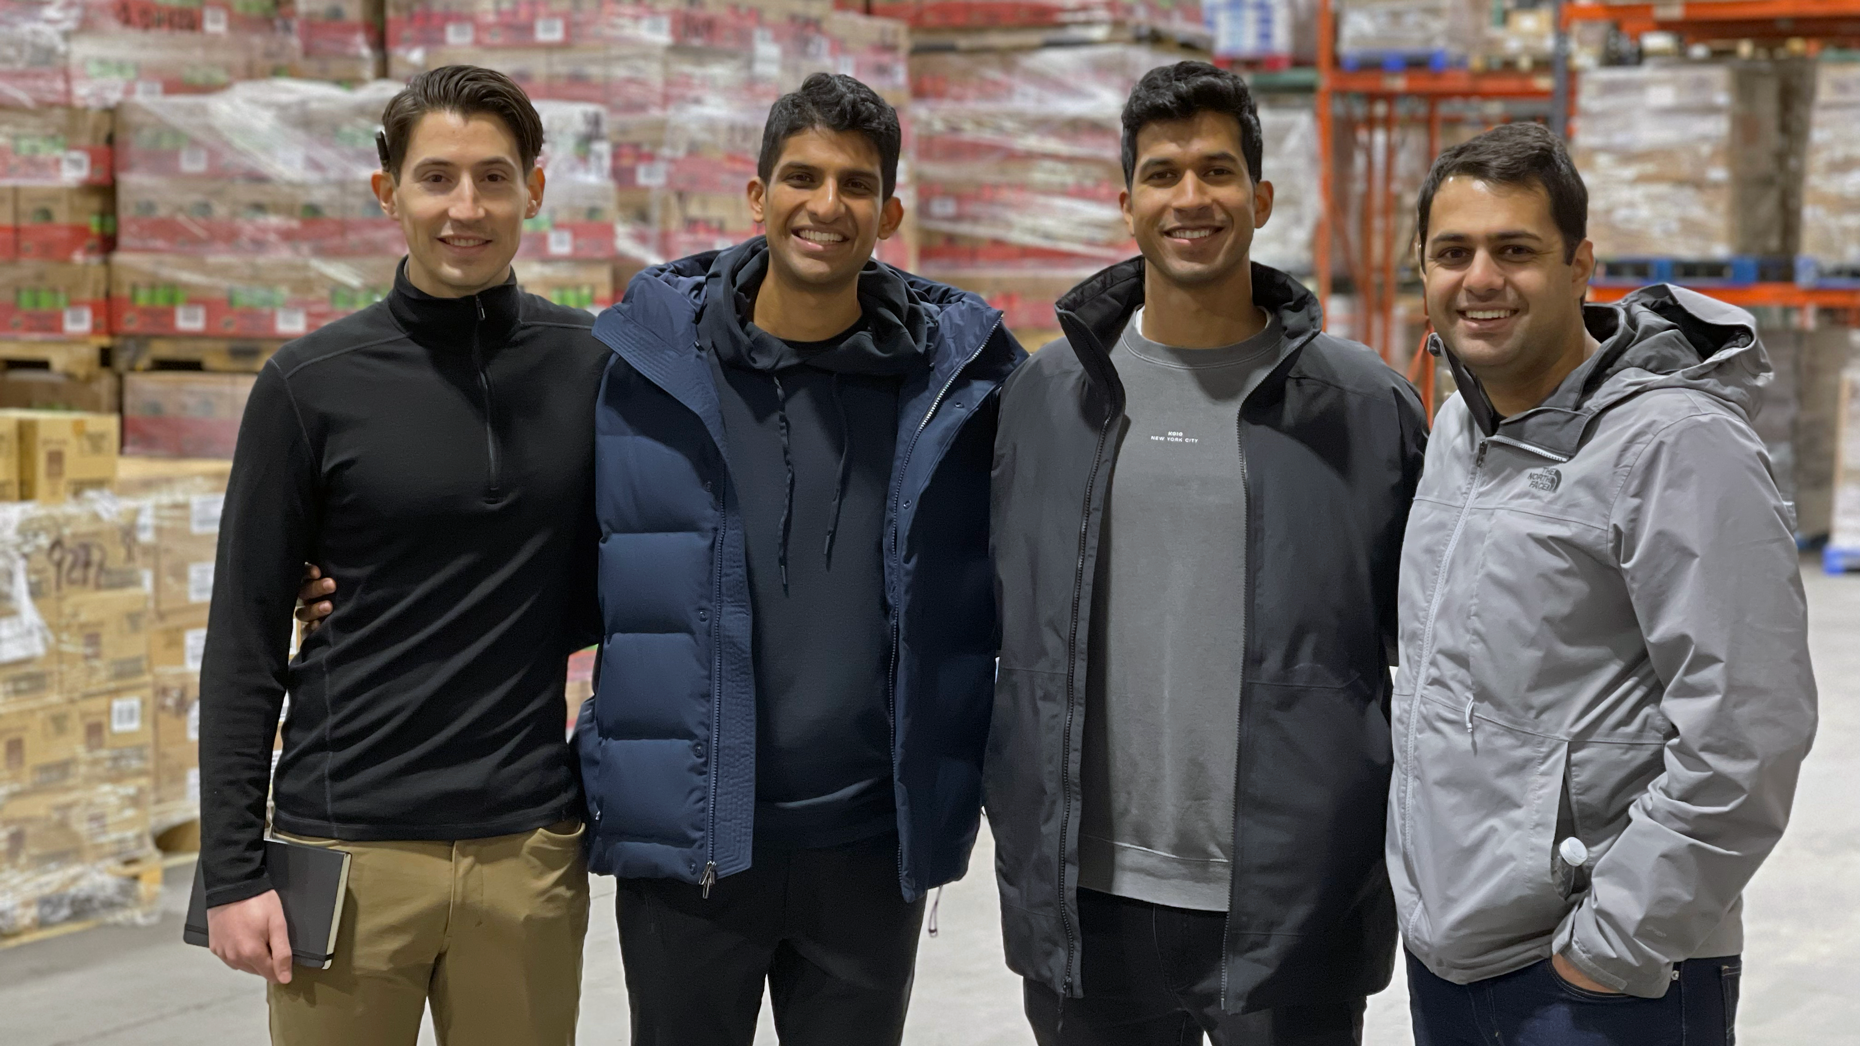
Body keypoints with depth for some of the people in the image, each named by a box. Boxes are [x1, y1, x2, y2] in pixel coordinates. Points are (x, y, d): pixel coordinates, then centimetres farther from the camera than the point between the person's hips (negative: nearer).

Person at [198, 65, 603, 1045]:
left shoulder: (590, 366, 4)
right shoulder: (312, 383, -1)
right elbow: (246, 641, 0)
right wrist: (232, 868, -5)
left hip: (529, 849, 2)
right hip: (350, 850, -2)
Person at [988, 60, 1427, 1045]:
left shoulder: (1364, 404, 0)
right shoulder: (1047, 394, 6)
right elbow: (1007, 622, 13)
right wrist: (1020, 833, 10)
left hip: (1295, 915, -2)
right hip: (1089, 905, 2)